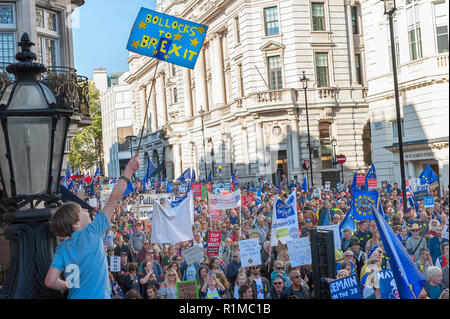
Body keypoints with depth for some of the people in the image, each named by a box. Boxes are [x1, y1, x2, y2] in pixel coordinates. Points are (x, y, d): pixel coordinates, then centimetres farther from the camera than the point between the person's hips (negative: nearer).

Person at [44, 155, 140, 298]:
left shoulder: (62, 247, 2)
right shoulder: (91, 233, -11)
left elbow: (50, 281, -5)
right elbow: (114, 199, -7)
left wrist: (69, 286, 13)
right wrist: (129, 170, -3)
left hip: (75, 296, 6)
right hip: (97, 296, -5)